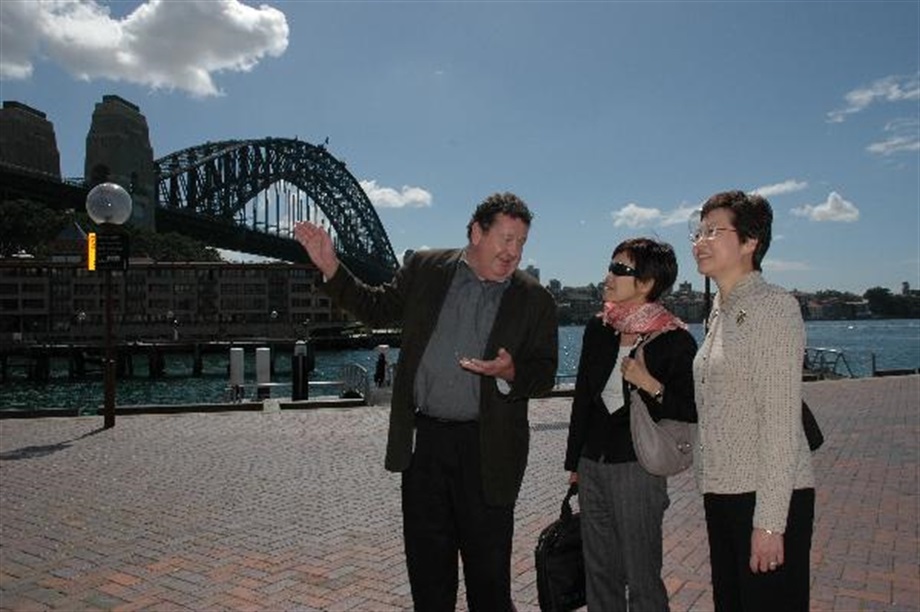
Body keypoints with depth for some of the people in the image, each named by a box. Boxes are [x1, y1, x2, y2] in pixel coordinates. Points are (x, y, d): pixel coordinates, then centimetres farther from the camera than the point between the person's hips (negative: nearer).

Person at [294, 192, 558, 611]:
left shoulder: (535, 300, -2)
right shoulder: (425, 269, 2)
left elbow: (544, 374, -1)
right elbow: (378, 309, 13)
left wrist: (510, 372, -22)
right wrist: (331, 269, 4)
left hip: (486, 449, -1)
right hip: (424, 439, 2)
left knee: (489, 566, 11)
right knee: (427, 560, 17)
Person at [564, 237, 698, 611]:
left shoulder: (676, 341, -10)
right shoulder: (598, 330, 6)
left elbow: (691, 412, -7)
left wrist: (652, 387, -22)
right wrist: (574, 462, 15)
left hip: (638, 467, -5)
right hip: (592, 464, 6)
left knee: (642, 577, 5)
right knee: (598, 571, 16)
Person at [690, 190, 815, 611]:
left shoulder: (775, 307, -12)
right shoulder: (719, 312, 12)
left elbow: (782, 420, -17)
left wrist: (770, 521, -18)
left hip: (769, 497, -8)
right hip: (722, 494, 8)